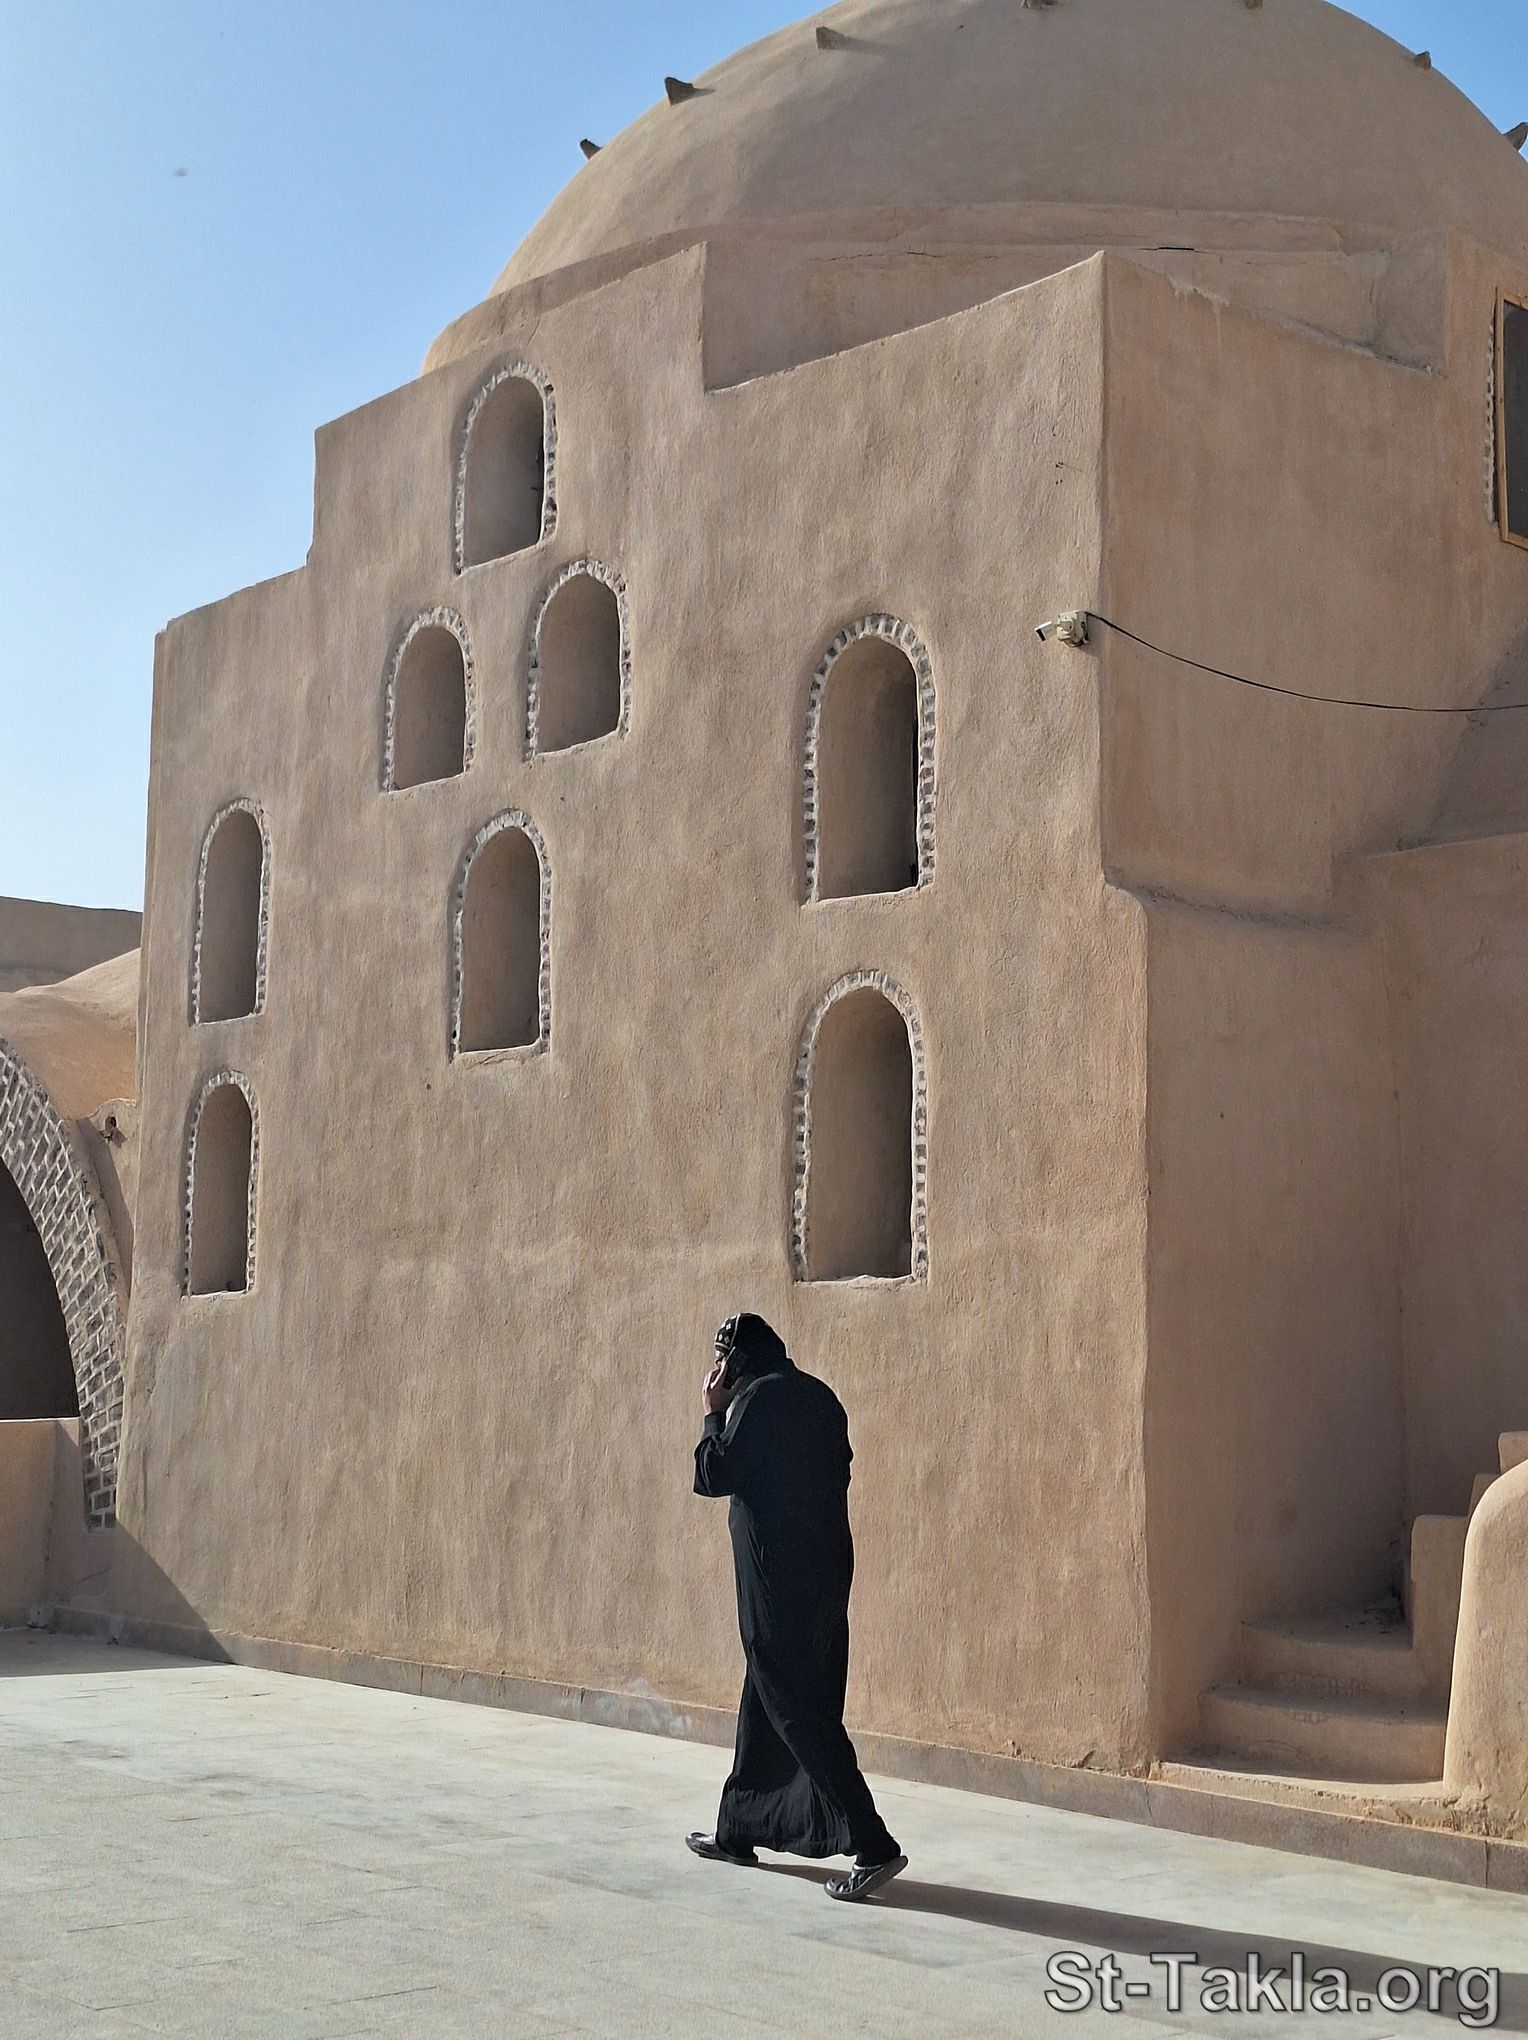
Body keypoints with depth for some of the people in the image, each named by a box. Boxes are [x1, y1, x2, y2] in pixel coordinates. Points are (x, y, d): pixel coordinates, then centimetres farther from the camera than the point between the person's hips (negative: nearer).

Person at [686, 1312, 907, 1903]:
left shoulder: (759, 1398, -14)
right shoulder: (816, 1395, 12)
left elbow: (713, 1476, -13)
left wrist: (715, 1413, 0)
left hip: (778, 1580, -9)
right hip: (823, 1571, 9)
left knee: (797, 1711, -7)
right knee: (763, 1705, 19)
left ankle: (873, 1846, -12)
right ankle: (738, 1832, 29)